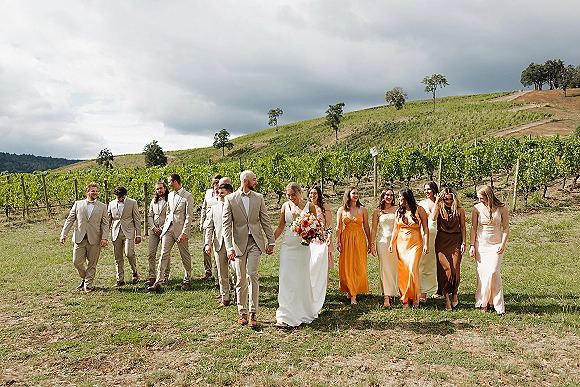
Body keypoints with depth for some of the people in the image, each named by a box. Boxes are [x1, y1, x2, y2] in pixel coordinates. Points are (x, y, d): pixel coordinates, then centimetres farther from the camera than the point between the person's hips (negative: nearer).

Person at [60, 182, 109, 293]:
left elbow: (105, 224, 2)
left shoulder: (102, 207, 6)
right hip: (79, 238, 1)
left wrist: (104, 238, -10)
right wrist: (64, 234, -1)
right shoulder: (78, 204, 9)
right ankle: (84, 278, 28)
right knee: (77, 262, 1)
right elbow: (69, 220, 9)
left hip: (94, 239, -1)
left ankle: (88, 285, 16)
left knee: (92, 264, 3)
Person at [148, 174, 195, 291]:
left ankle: (187, 281, 20)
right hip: (168, 228, 6)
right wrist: (164, 230, 14)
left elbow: (189, 217, -12)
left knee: (185, 256, 6)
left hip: (181, 230, -6)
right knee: (163, 254, 0)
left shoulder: (187, 196, -9)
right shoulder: (170, 195, 13)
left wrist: (184, 233, -17)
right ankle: (158, 282, 1)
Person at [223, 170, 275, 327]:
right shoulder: (230, 199, -2)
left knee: (252, 275, -9)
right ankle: (242, 312, 19)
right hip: (239, 243, -1)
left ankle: (252, 313, -3)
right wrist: (229, 247, -13)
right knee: (241, 279, 6)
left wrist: (271, 242, 6)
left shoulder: (258, 198, 6)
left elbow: (265, 221, 9)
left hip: (255, 242, 1)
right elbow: (226, 225, -5)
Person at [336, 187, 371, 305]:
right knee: (346, 266, 3)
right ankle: (349, 290, 19)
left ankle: (353, 294, 0)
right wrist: (338, 242, -5)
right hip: (346, 239, 1)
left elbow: (366, 227, 5)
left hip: (359, 239, 0)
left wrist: (369, 243, 4)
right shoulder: (341, 210, 4)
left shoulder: (363, 209, 4)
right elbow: (338, 228, 4)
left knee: (358, 266, -4)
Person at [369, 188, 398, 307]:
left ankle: (391, 292, 19)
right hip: (383, 241, -1)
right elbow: (374, 228, 7)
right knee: (384, 268, -7)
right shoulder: (377, 211, 6)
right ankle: (386, 296, -7)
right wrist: (372, 244, 3)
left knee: (393, 268, 5)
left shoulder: (397, 209, 7)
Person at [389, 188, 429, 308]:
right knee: (403, 271, 2)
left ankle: (414, 298, 5)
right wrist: (391, 243, 8)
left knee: (412, 270, -12)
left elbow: (425, 228, -3)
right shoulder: (399, 211, 9)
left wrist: (426, 244, -9)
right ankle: (405, 299, 11)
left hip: (415, 243, -4)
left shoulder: (419, 210, -3)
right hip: (401, 243, 4)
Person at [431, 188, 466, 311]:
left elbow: (463, 227, 7)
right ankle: (446, 297, 3)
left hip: (455, 241, 0)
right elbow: (433, 218, -17)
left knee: (454, 268, -6)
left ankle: (454, 294, 18)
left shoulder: (459, 210, 4)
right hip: (441, 241, 0)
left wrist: (463, 243, 2)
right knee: (444, 268, -8)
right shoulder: (439, 208, 4)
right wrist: (437, 202, -14)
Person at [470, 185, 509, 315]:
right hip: (480, 245, 2)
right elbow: (473, 228, 4)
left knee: (493, 272, -14)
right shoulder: (477, 208, 0)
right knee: (481, 274, 0)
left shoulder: (502, 208, -4)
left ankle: (498, 304, -2)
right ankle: (483, 302, 10)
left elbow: (506, 228, 3)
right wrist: (472, 245, -1)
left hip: (496, 245, -2)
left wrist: (503, 244, -8)